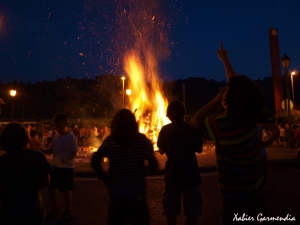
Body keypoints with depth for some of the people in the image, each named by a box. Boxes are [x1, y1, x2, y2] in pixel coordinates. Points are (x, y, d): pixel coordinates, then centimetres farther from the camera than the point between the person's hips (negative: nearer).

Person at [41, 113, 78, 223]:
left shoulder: (71, 137, -14)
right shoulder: (55, 136, 5)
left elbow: (74, 153, -16)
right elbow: (51, 150, 11)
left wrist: (67, 158, -33)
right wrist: (41, 150, -7)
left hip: (67, 168, -6)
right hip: (55, 166, 7)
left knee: (66, 190, 5)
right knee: (51, 188, 14)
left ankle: (68, 211, 24)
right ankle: (55, 208, 36)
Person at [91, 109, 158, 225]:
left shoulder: (109, 141, -5)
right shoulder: (142, 140, -9)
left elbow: (95, 161, -6)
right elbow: (153, 165, -13)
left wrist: (105, 178, 2)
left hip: (115, 193, 2)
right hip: (137, 193, -1)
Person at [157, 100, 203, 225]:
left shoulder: (165, 130, -5)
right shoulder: (192, 129, -7)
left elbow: (161, 151, 4)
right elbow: (199, 149, 1)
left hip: (172, 175, 1)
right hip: (190, 174, 0)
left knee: (171, 211, 13)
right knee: (192, 211, 13)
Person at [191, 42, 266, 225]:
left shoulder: (221, 123, -26)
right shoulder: (251, 115, -8)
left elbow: (195, 121, -6)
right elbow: (238, 85, 8)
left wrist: (217, 100, -11)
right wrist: (225, 60, 19)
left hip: (237, 191, -7)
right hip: (255, 185, 7)